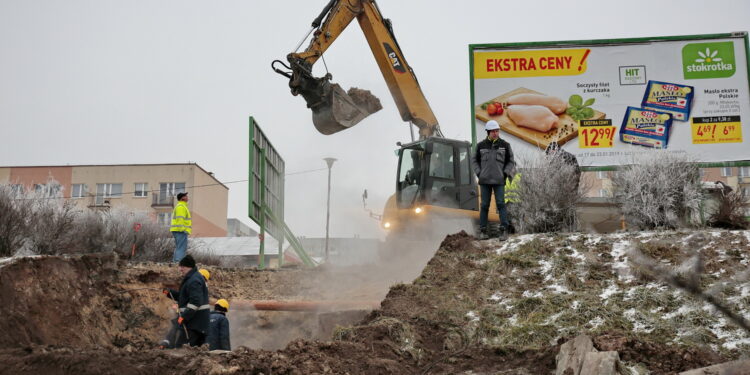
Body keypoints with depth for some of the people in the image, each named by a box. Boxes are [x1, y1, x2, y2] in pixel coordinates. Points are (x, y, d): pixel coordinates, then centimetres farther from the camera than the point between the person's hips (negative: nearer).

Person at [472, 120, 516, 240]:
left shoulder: (505, 145, 1)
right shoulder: (481, 145, 3)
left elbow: (510, 161, 7)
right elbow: (475, 161, 12)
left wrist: (505, 174, -5)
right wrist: (479, 174, 0)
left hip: (499, 180, -1)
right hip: (485, 180, 1)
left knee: (501, 203, -11)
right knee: (484, 205, 1)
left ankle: (504, 230, -12)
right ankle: (483, 231, 9)